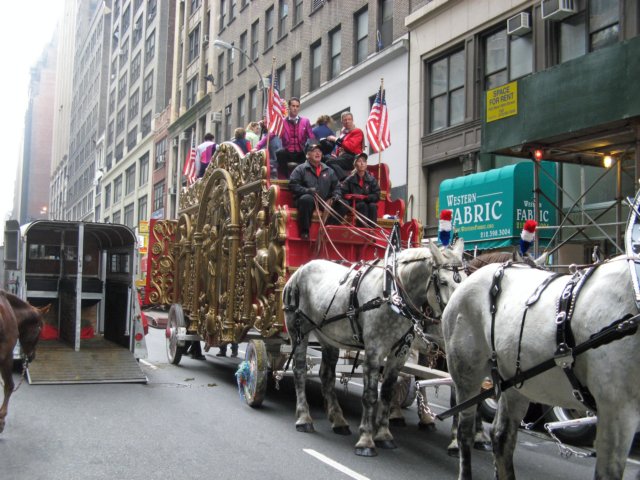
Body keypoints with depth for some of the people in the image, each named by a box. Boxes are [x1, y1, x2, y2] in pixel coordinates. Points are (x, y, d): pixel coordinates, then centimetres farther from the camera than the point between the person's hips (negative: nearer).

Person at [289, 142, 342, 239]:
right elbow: (293, 185, -4)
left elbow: (336, 186, 21)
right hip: (306, 199, -3)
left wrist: (336, 195, -2)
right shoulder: (300, 169, 5)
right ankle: (304, 231, -28)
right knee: (307, 199, -39)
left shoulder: (329, 171, 18)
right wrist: (306, 190, -19)